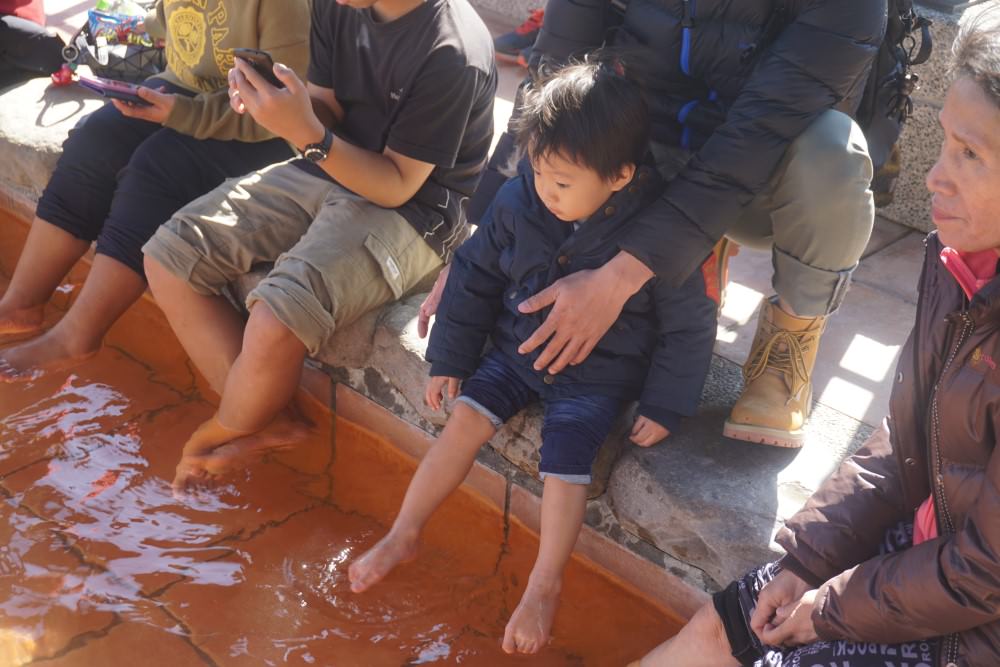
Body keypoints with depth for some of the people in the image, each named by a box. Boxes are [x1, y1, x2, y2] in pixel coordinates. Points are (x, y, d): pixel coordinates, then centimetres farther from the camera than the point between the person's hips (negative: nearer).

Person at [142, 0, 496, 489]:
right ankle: (267, 422, 3)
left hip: (408, 212, -8)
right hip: (323, 172, 8)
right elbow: (328, 110, 7)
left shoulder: (452, 52, -24)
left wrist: (305, 132, -33)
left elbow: (397, 187, -19)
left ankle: (221, 435, 5)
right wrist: (272, 104, -16)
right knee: (168, 259, -4)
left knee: (275, 326, -30)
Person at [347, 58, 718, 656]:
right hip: (518, 350, 4)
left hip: (597, 377, -4)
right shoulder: (519, 202, -13)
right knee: (465, 421, -7)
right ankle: (404, 535, 9)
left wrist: (664, 407, -9)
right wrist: (451, 358, 4)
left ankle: (545, 587, 0)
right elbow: (476, 275, 1)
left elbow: (688, 328, -12)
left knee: (566, 459, -18)